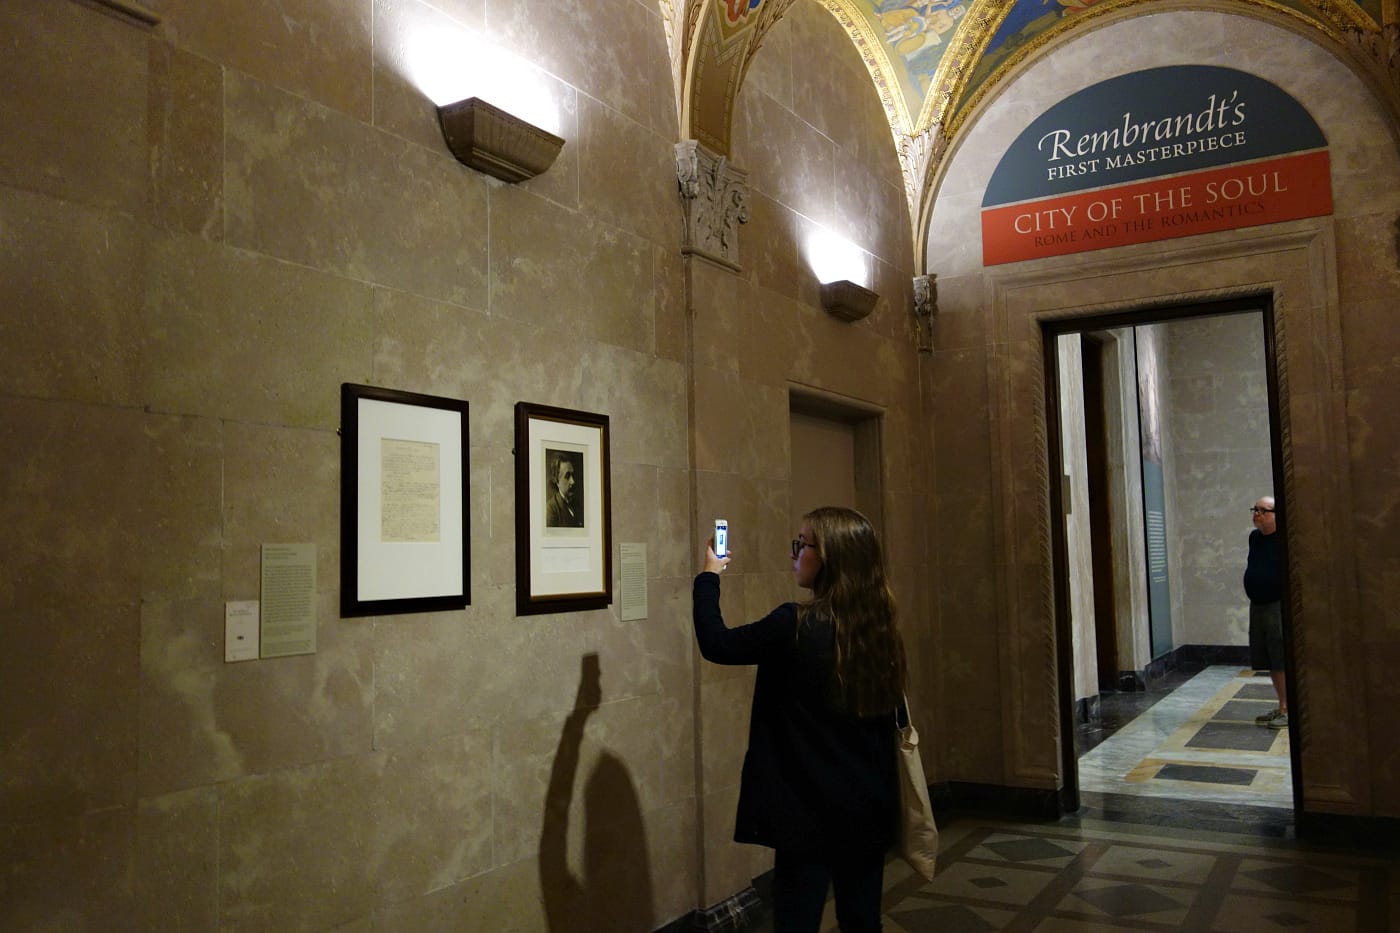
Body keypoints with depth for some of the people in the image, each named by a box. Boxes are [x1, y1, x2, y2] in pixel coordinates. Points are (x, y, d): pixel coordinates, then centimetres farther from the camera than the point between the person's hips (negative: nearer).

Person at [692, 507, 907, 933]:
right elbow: (890, 724, 9)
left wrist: (708, 577, 7)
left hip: (810, 812, -6)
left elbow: (716, 645, -5)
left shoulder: (794, 626, -18)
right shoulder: (880, 631, 0)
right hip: (871, 811, 6)